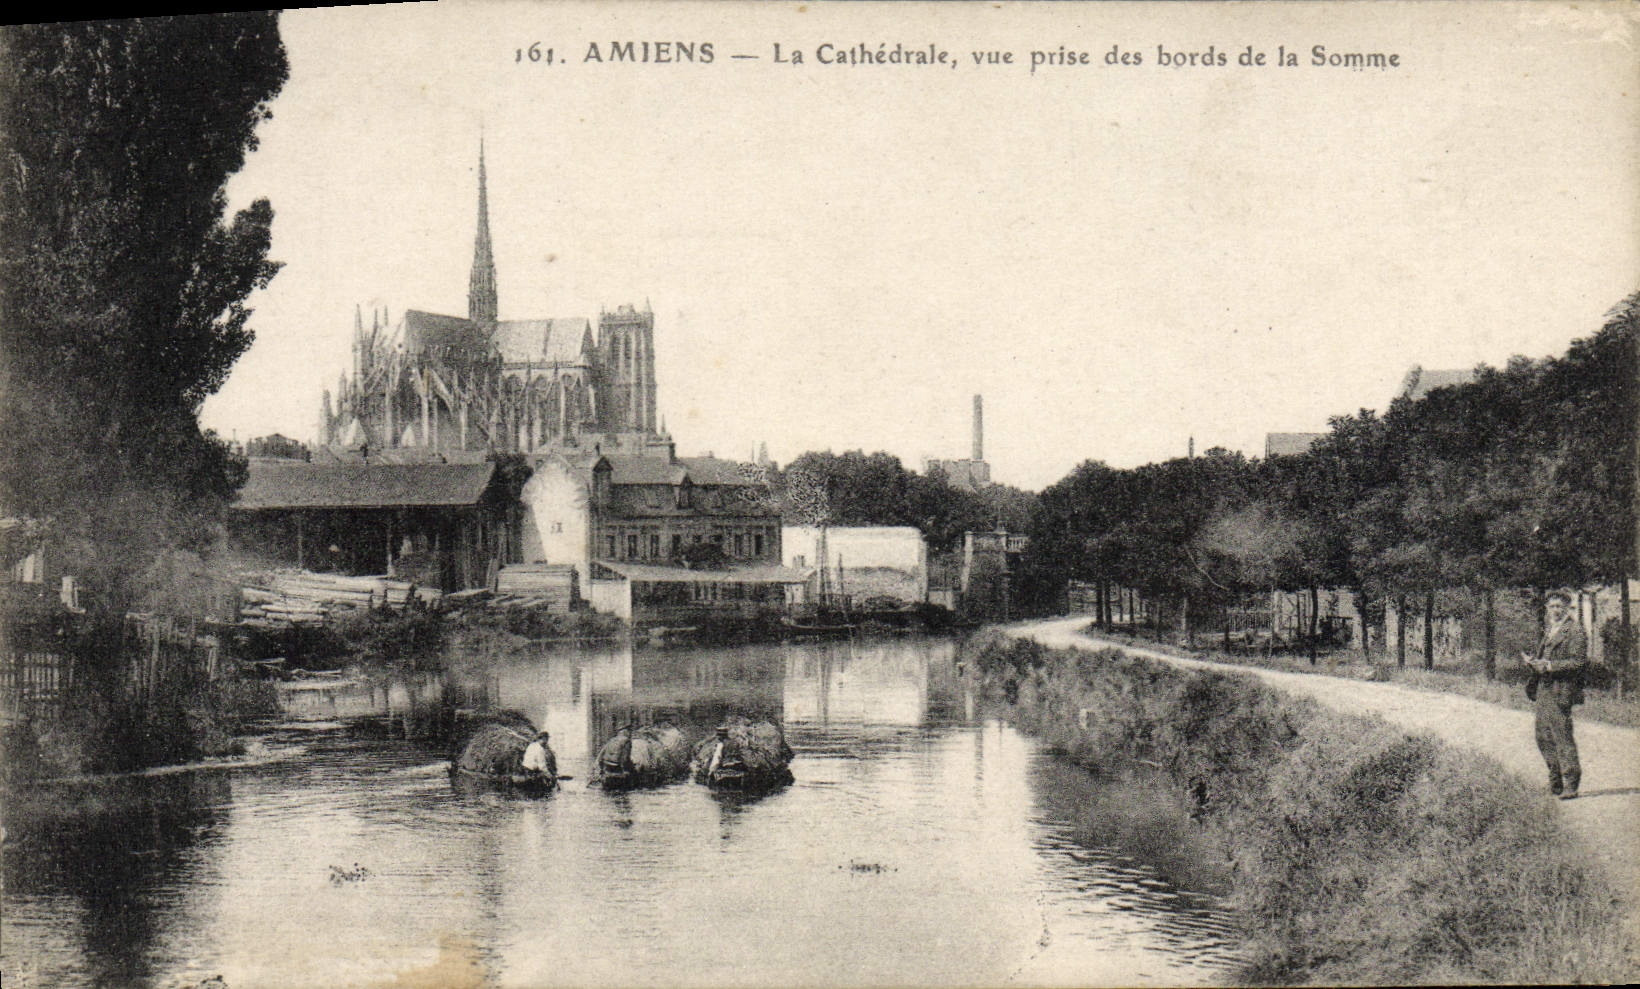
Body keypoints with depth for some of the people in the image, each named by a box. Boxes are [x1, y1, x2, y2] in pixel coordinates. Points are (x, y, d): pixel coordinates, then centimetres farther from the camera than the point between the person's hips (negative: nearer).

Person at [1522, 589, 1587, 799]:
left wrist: (1550, 666, -18)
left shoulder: (1575, 631, -7)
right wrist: (1532, 661, 7)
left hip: (1560, 691, -9)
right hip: (1543, 691, 9)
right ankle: (1556, 781, 21)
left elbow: (1579, 662, -14)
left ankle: (1570, 785, -4)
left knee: (1562, 736, -9)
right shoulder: (1549, 631, 20)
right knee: (1544, 737, 10)